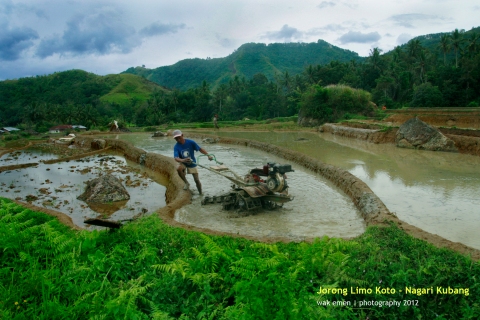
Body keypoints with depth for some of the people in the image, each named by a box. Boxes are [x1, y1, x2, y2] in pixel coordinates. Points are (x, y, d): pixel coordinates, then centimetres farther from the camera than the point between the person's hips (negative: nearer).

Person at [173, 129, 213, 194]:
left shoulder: (190, 142, -20)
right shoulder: (176, 147, -19)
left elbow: (200, 149, -13)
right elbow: (176, 158, -33)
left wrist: (208, 155, -27)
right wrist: (183, 160, -55)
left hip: (192, 163, 0)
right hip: (183, 163, 0)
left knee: (197, 180, -2)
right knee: (179, 169, -34)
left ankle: (201, 193, 22)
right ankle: (186, 183, -11)